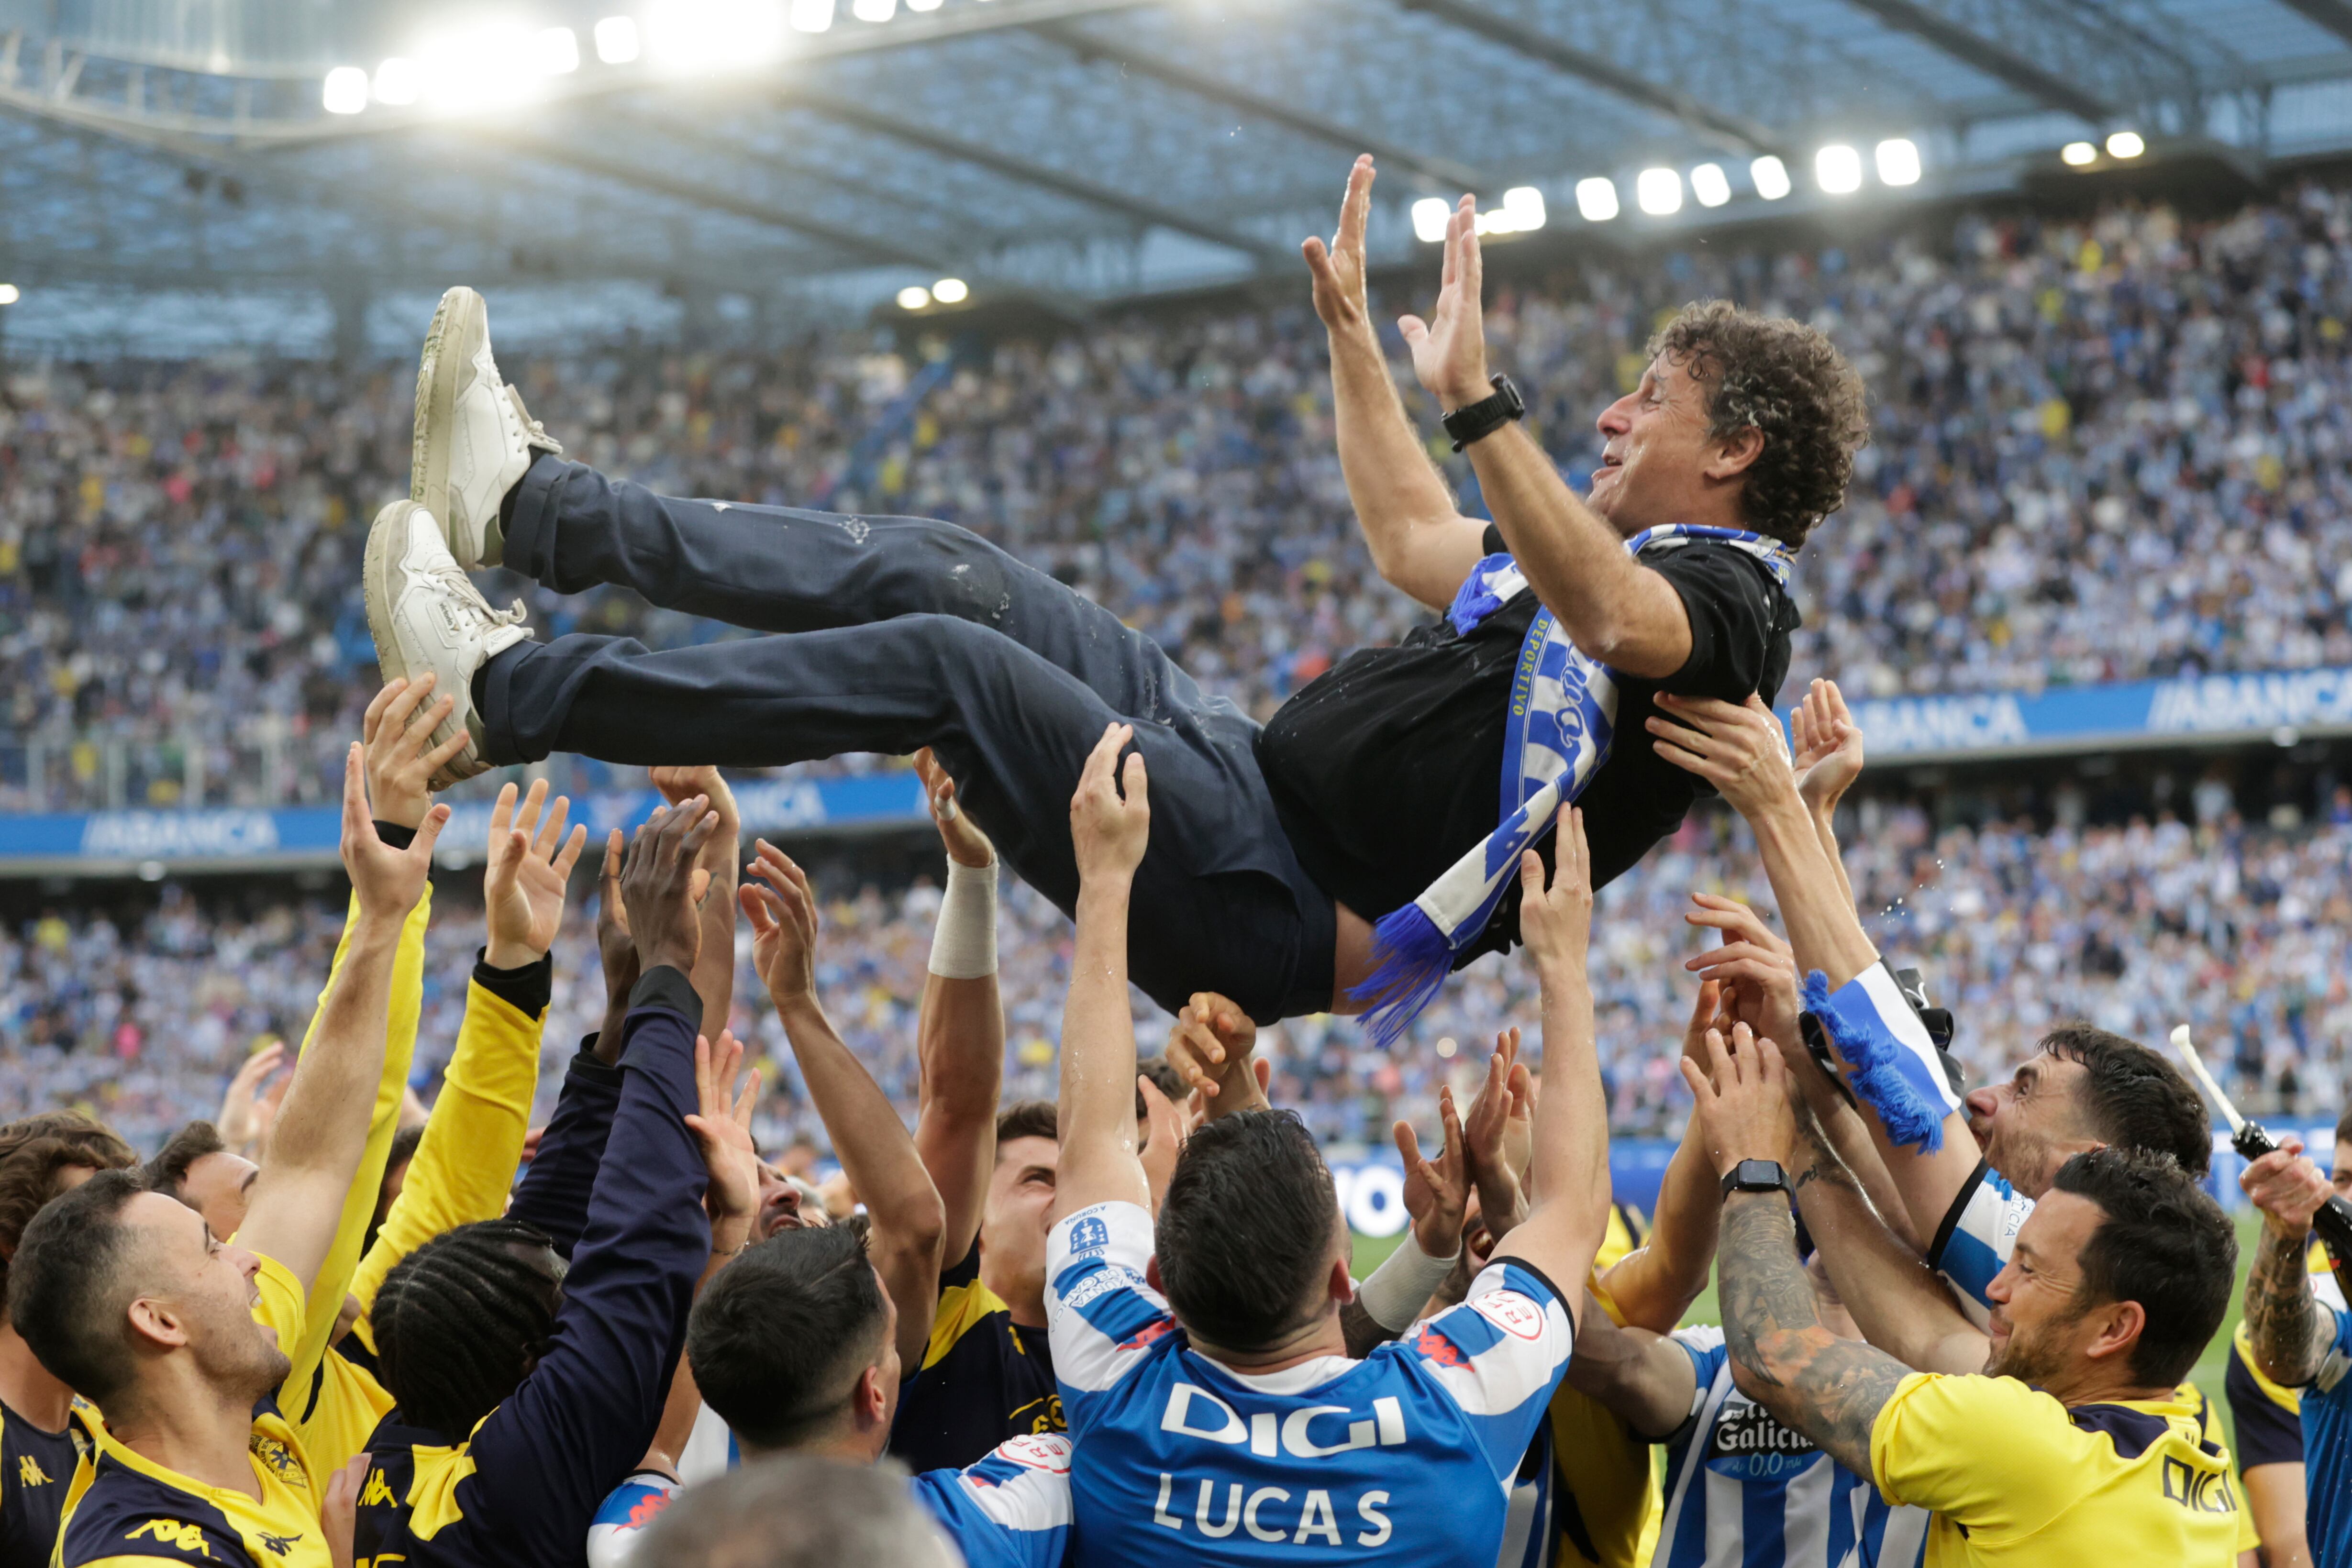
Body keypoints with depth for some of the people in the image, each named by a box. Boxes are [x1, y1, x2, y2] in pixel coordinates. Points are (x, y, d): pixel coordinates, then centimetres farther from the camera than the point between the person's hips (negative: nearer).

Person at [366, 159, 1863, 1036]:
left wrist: (1477, 400, -43)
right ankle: (532, 504, 6)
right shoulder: (1615, 544, 22)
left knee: (947, 662, -20)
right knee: (931, 568, 2)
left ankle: (503, 692, -16)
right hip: (1245, 761, 9)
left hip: (1277, 907, -9)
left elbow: (1602, 614, -34)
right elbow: (1413, 539, 38)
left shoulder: (1731, 599, -8)